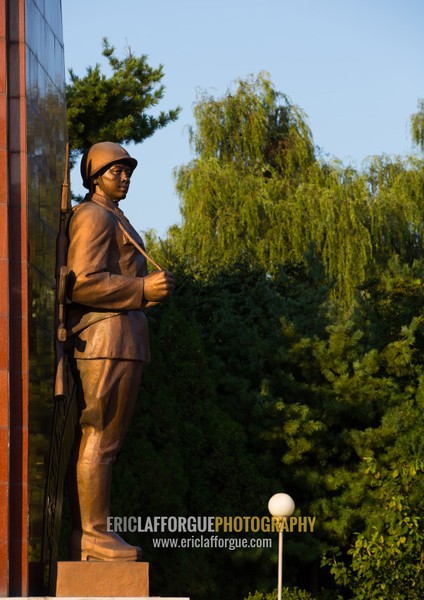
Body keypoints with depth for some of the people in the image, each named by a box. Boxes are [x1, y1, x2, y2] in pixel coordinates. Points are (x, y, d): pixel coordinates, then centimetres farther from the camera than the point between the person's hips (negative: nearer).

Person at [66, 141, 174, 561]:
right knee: (100, 440, -11)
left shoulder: (110, 219, 24)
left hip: (113, 341, 11)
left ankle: (83, 535, 10)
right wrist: (143, 289, -20)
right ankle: (93, 535, -11)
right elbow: (82, 284, -19)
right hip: (109, 337, -11)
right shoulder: (94, 217, -9)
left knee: (89, 440, 9)